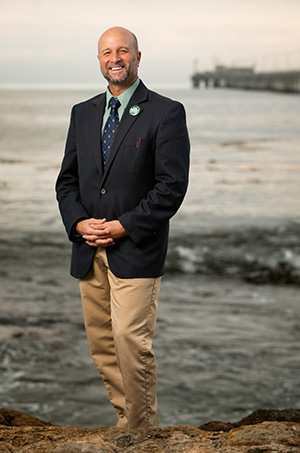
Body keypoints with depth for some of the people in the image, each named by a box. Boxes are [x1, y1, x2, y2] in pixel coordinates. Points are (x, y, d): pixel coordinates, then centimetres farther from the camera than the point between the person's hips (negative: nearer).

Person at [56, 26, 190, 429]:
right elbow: (67, 179, 14)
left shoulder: (166, 113, -3)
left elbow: (172, 185, -9)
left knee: (131, 342, -11)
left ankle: (143, 425, 3)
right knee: (101, 345, 8)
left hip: (136, 250, -5)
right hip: (88, 250, 6)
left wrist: (124, 226, -14)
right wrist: (79, 222, -4)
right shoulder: (83, 113, 15)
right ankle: (126, 419, 20)